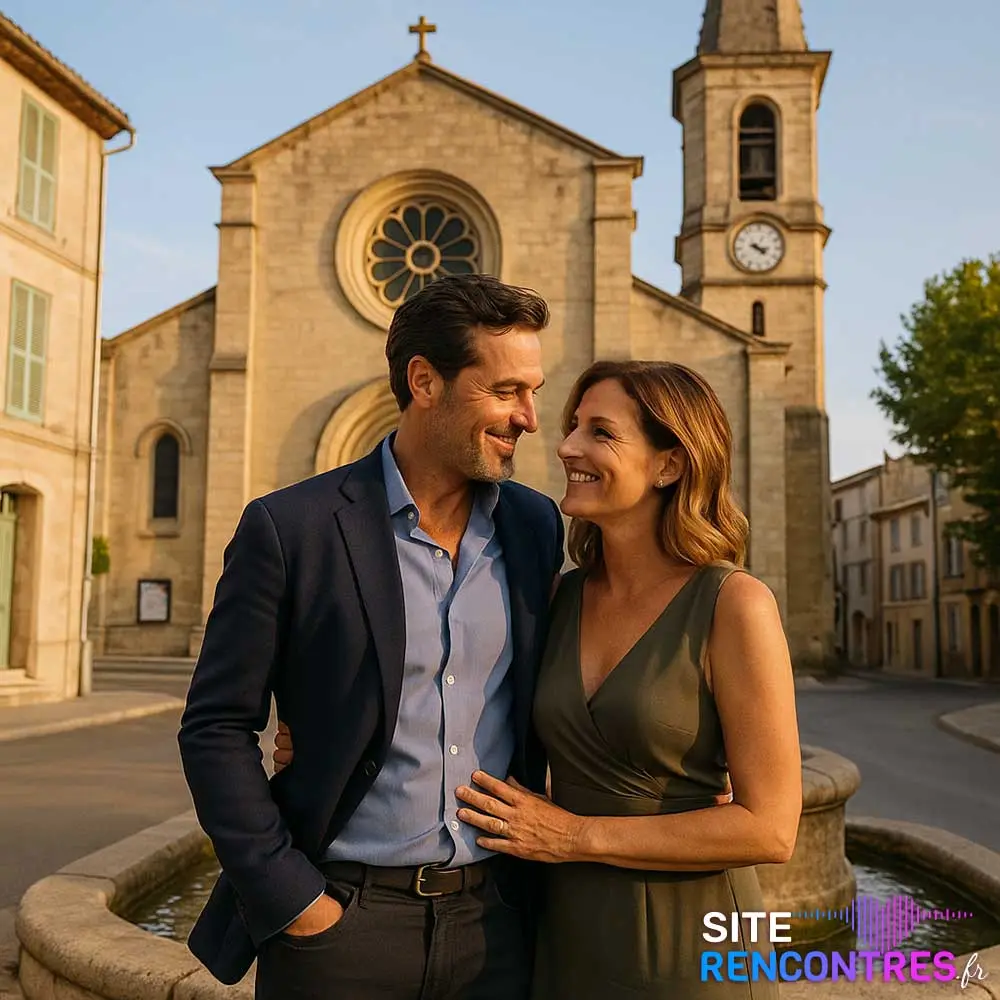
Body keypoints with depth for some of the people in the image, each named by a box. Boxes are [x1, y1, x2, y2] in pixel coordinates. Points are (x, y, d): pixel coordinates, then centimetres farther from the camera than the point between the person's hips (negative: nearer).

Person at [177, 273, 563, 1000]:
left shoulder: (536, 524, 2)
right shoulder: (290, 528, -11)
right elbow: (217, 728, -7)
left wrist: (533, 863, 8)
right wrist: (291, 899, -10)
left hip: (494, 918, 4)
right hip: (341, 918, -3)